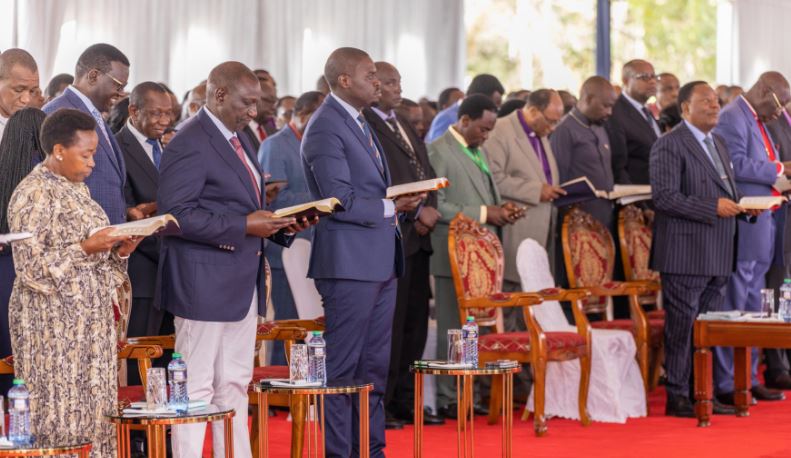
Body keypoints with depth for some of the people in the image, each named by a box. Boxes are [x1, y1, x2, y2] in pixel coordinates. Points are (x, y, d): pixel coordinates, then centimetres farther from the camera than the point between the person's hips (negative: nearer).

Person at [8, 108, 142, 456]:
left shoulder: (76, 188, 14)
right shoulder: (33, 194, -12)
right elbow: (30, 267, -17)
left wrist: (117, 251, 1)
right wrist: (86, 249, -23)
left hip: (89, 321, 8)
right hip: (53, 326, -8)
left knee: (93, 411, 7)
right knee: (57, 416, -5)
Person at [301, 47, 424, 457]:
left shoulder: (359, 123, 17)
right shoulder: (325, 128, -13)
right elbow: (341, 202, -19)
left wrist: (403, 200, 4)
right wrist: (392, 207, -13)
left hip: (380, 261, 10)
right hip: (349, 263, -10)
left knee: (375, 364, 13)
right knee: (342, 366, -3)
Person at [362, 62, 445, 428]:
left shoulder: (405, 127, 21)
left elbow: (427, 174, 19)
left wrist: (430, 211, 0)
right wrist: (416, 212, -16)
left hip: (417, 237, 9)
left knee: (414, 325, 10)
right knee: (388, 325, -5)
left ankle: (404, 402, 17)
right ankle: (378, 405, 2)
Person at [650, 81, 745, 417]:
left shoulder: (719, 144, 19)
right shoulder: (669, 146, -9)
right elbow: (664, 197, -18)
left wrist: (741, 204, 5)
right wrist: (713, 208, -21)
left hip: (718, 256, 8)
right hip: (686, 254, -8)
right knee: (682, 328, -4)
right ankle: (677, 398, 2)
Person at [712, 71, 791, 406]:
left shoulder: (757, 121, 20)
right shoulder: (732, 118, -11)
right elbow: (735, 165, -22)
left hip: (763, 229, 10)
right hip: (743, 230, -10)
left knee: (752, 309, 14)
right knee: (732, 309, -6)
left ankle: (748, 380, 20)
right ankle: (724, 385, -2)